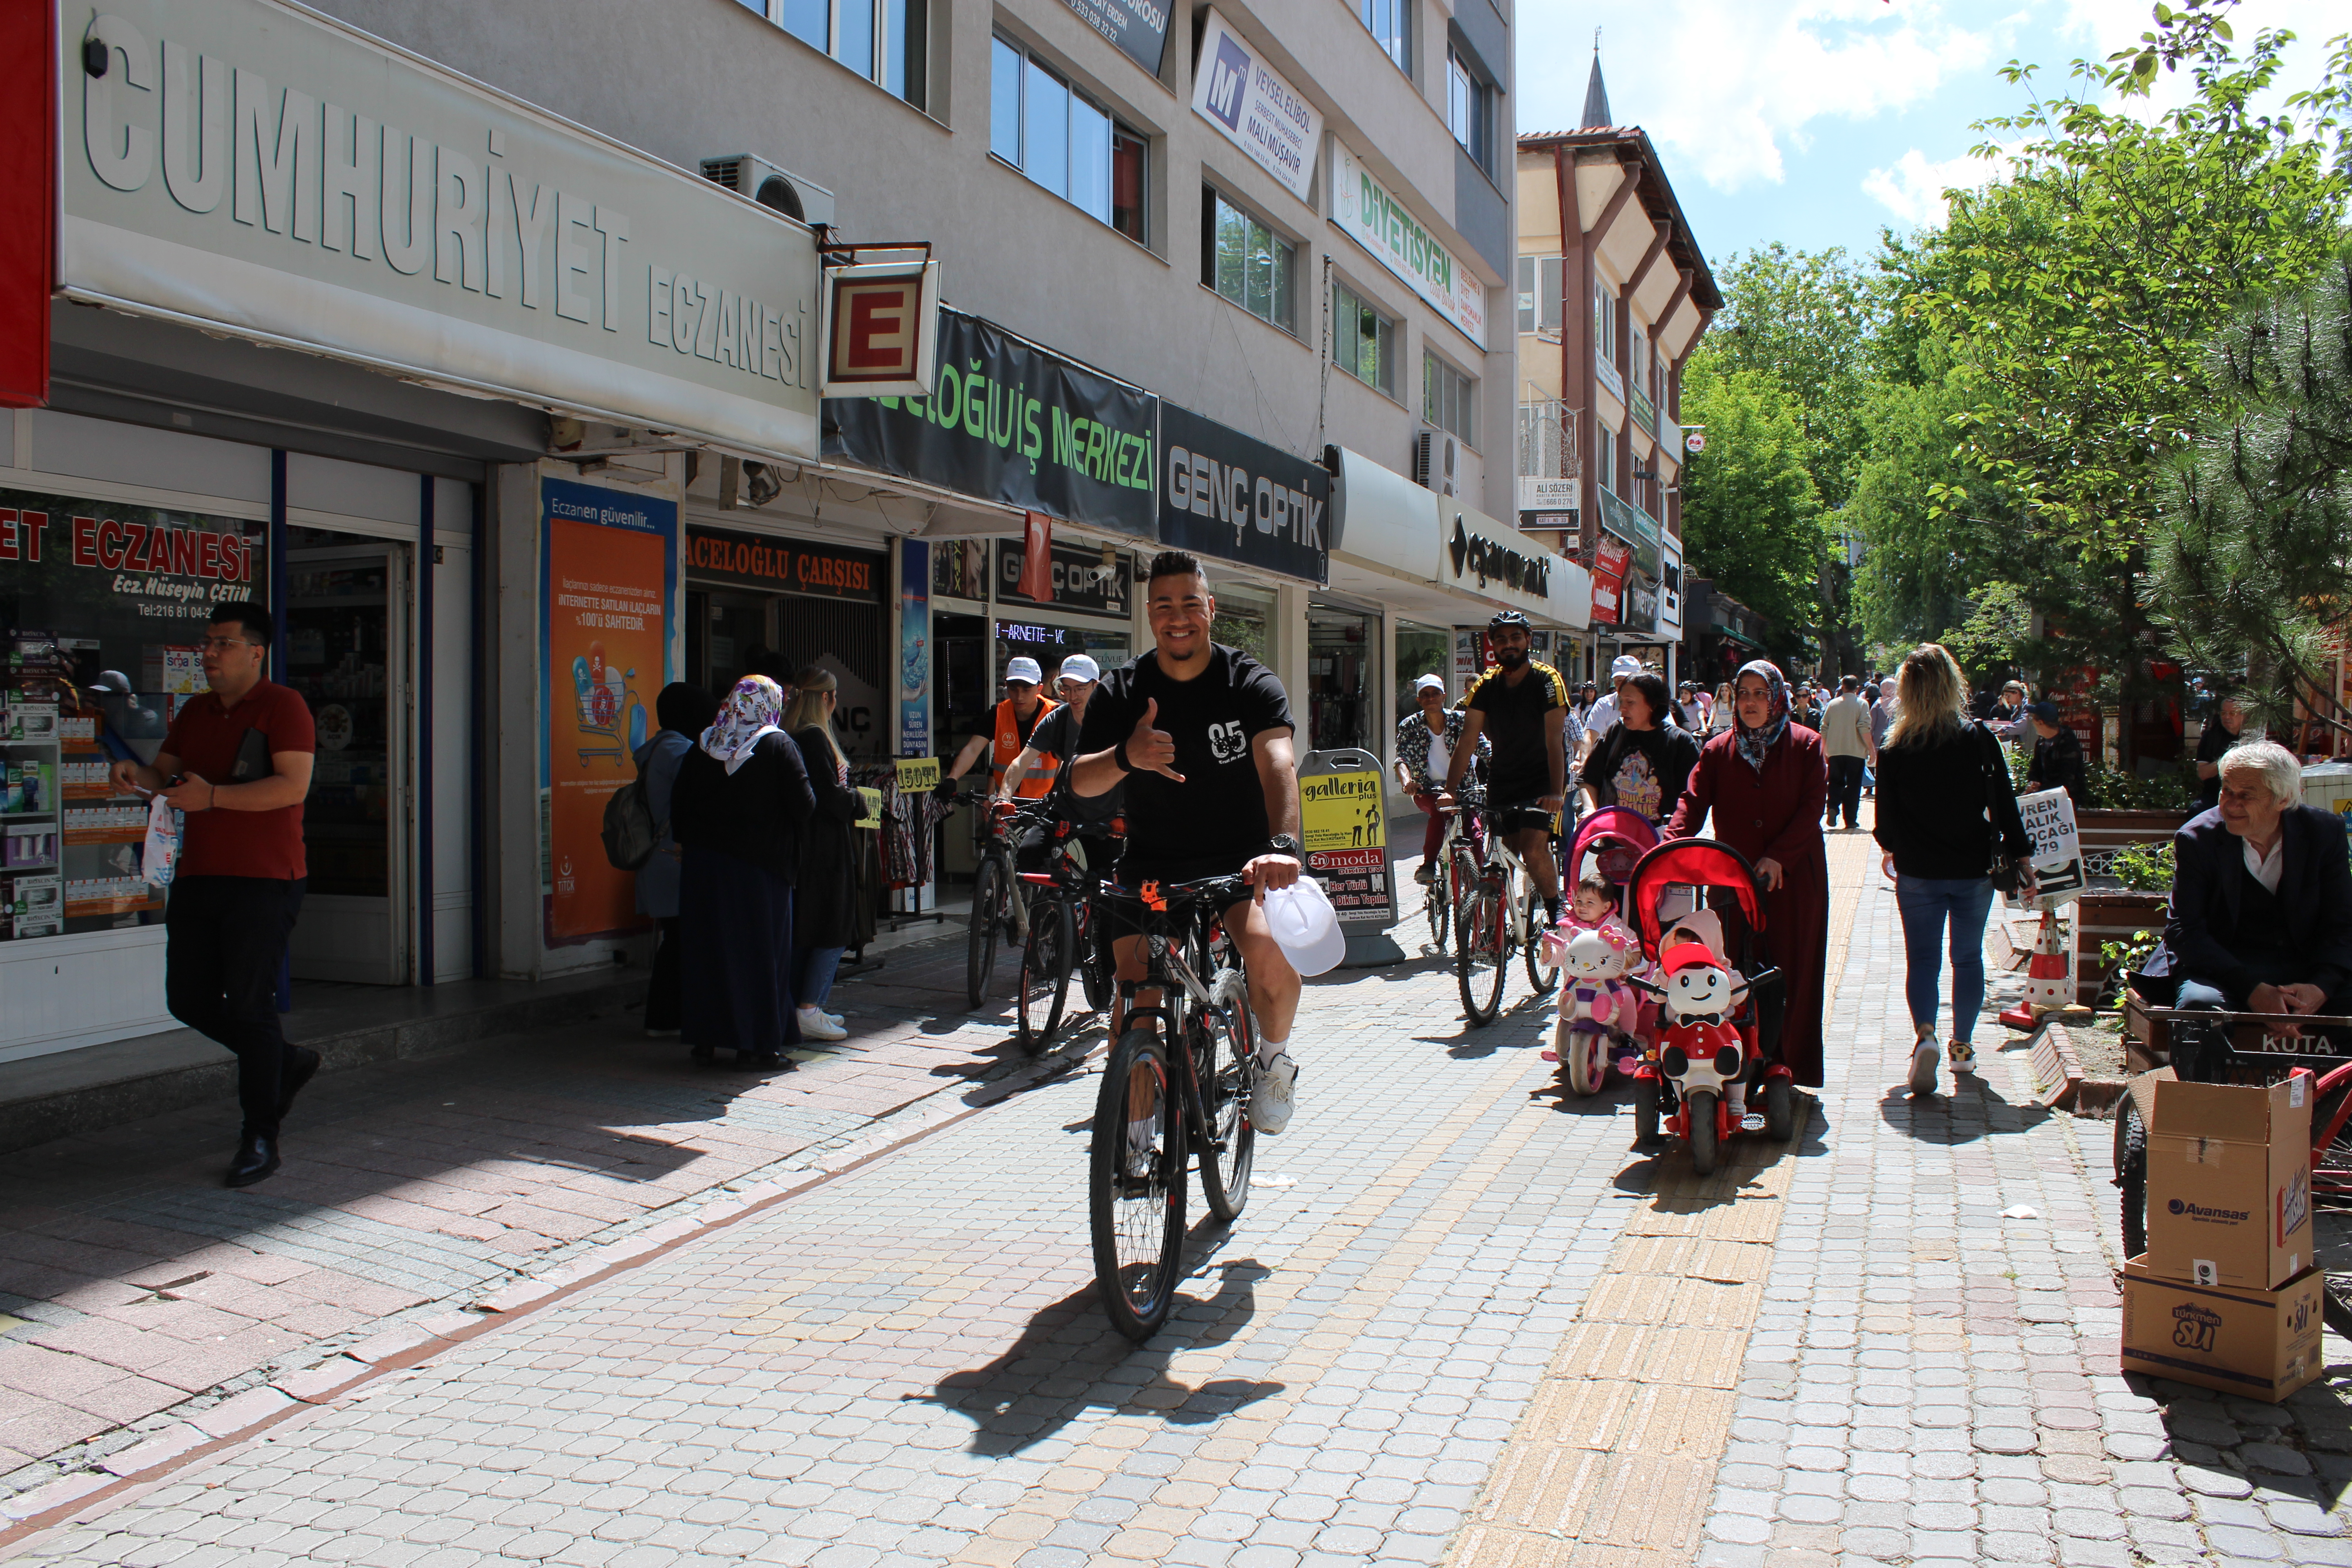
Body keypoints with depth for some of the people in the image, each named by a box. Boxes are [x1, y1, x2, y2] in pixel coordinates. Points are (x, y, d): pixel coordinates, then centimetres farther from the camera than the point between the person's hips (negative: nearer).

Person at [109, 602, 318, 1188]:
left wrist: (212, 797, -23)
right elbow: (165, 772, 16)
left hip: (264, 881, -8)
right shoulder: (195, 713, 17)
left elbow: (293, 787, -17)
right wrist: (136, 774, -7)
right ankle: (286, 1063, 31)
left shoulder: (282, 706, -7)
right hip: (198, 876, 8)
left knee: (249, 1004, -5)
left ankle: (260, 1139, 6)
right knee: (189, 1000, 9)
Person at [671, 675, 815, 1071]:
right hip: (760, 864, -4)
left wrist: (689, 843, 14)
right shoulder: (778, 746, -8)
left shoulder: (703, 746, 5)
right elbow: (804, 805, -12)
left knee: (707, 947, 12)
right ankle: (756, 1043, 4)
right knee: (759, 949, 3)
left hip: (703, 860, 4)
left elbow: (679, 805, 6)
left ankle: (705, 1037, 17)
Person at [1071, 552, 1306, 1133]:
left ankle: (1273, 1057, 2)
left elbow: (1278, 762, -28)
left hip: (1239, 855, -2)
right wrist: (1126, 756, -35)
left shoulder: (1251, 683, -10)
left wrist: (1283, 844, -48)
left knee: (1269, 952, -29)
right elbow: (1081, 782, -11)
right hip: (1151, 862, 2)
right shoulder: (1122, 691, -3)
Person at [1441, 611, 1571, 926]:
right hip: (1502, 779, 4)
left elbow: (1554, 741, -23)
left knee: (1533, 849, -19)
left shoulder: (1547, 680, -14)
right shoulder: (1487, 684, -2)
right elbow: (1468, 740, -8)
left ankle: (1555, 911, 0)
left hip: (1542, 780, -4)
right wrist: (1450, 791, -19)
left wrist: (1556, 792, -34)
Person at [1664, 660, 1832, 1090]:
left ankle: (1792, 1065, 8)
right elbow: (1692, 802, -3)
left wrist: (1778, 857, -16)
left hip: (1792, 879, -2)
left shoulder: (1806, 745, 2)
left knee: (1792, 973, 0)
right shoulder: (1718, 751, 8)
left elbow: (1812, 806, -5)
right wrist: (1672, 846, -21)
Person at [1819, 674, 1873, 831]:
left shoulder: (1833, 704, 6)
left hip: (1835, 752, 2)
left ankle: (1833, 807, -13)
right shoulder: (1861, 704, -3)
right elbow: (1864, 729, -12)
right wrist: (1871, 750, -7)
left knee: (1836, 782, 12)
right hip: (1856, 752, -2)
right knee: (1853, 785, 5)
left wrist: (1824, 750, 18)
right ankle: (1850, 820, 5)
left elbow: (1824, 729, 7)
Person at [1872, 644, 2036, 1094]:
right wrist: (2021, 859, 2)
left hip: (1917, 871, 0)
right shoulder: (1979, 739, -7)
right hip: (1973, 870, 1)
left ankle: (1925, 1034, -19)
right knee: (1969, 957, 14)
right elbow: (2004, 805, -6)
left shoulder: (1894, 749, -7)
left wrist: (1892, 850, 21)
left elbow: (1886, 816, 1)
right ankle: (1962, 1047, 21)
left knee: (1922, 958, 4)